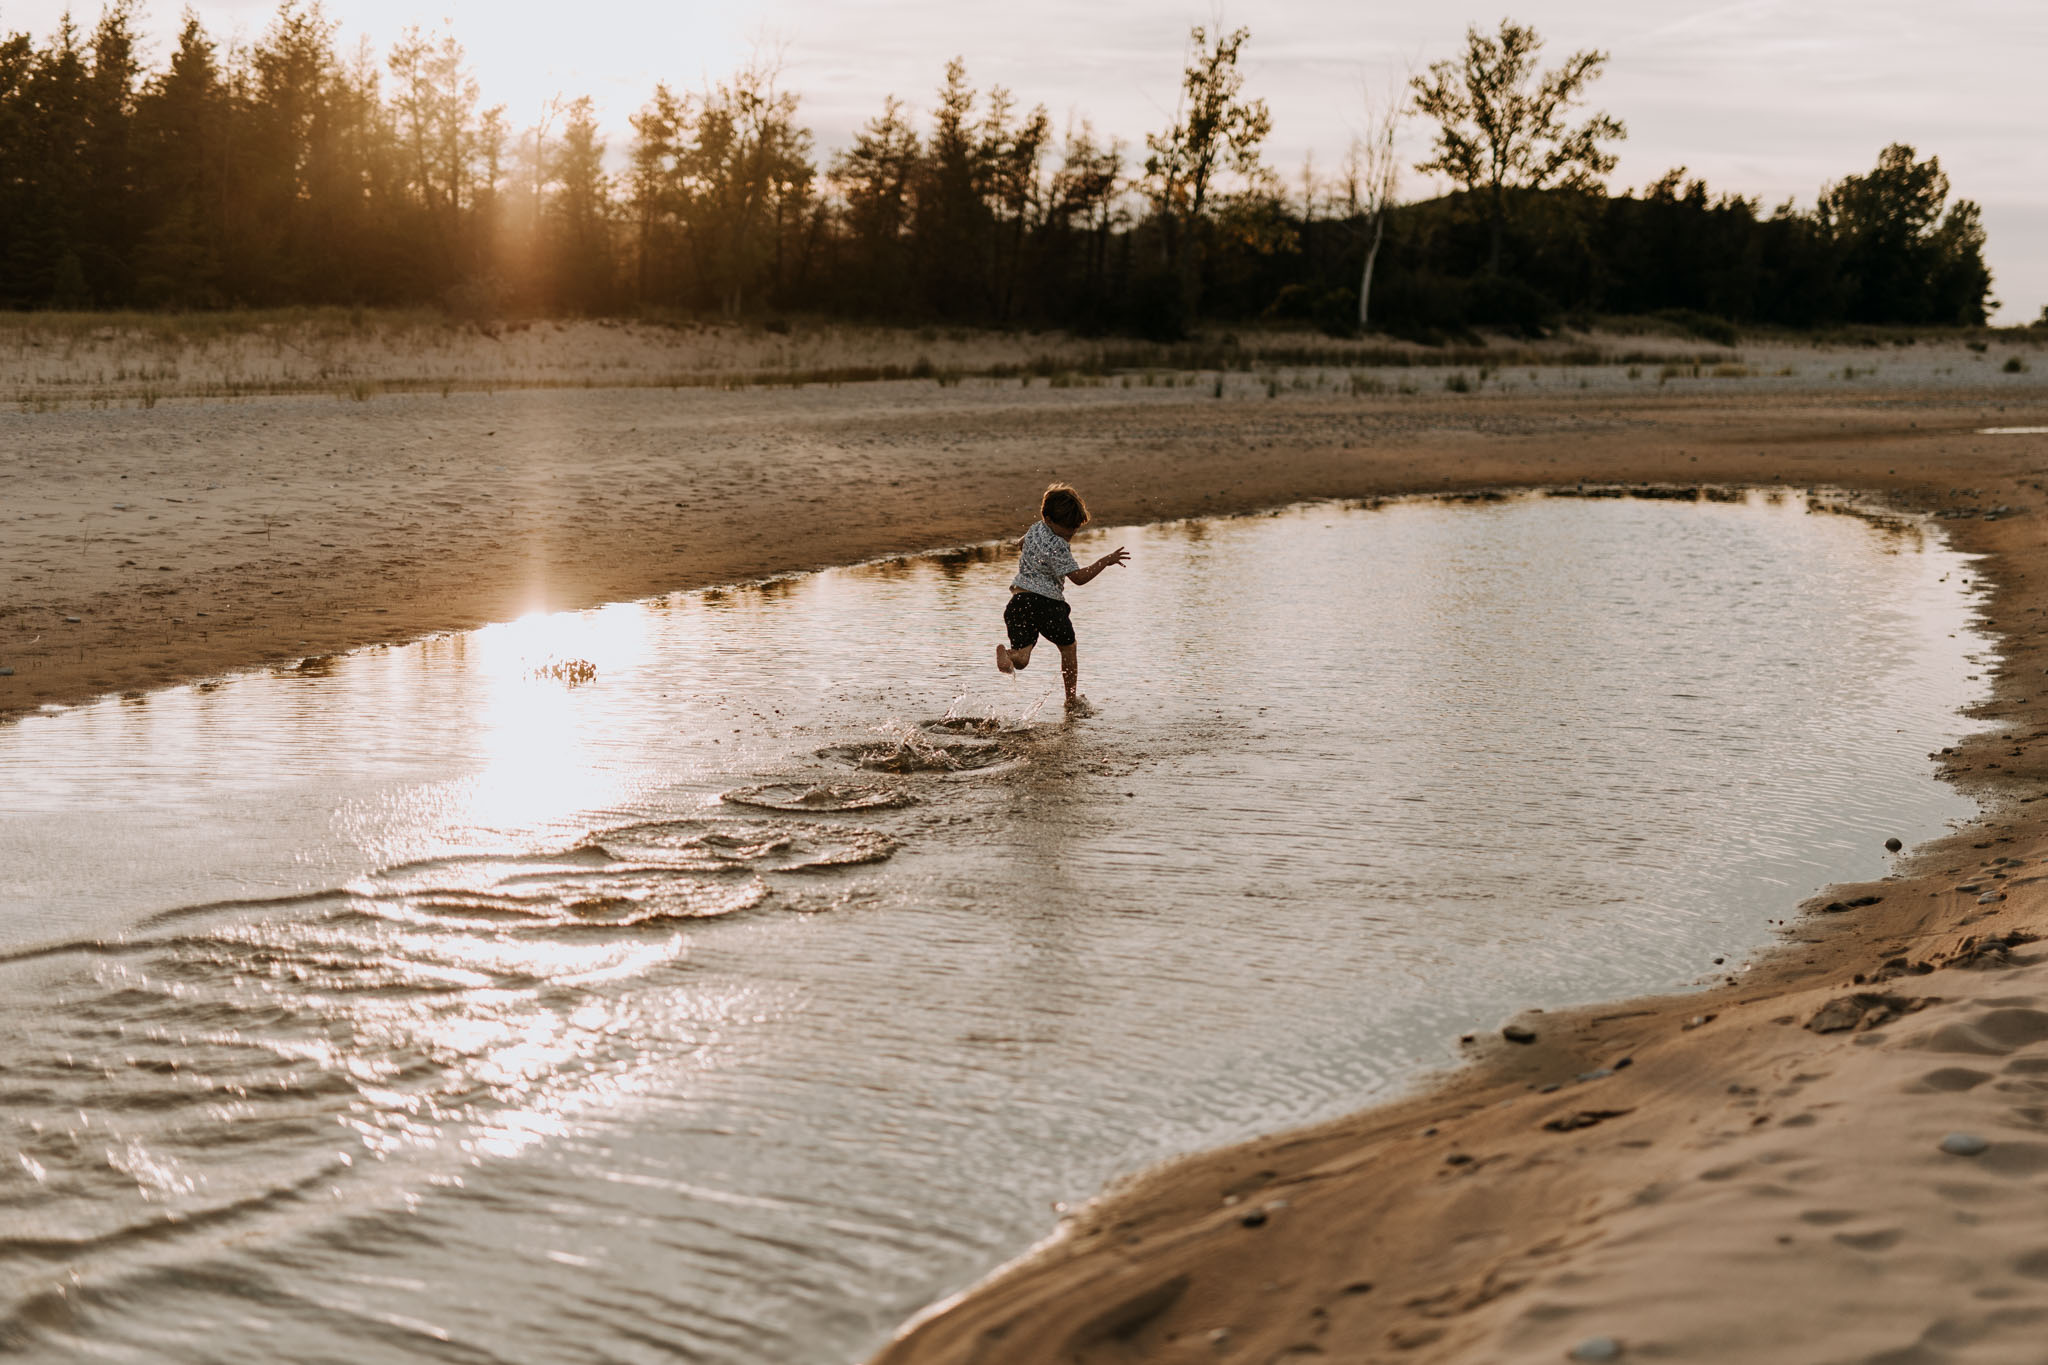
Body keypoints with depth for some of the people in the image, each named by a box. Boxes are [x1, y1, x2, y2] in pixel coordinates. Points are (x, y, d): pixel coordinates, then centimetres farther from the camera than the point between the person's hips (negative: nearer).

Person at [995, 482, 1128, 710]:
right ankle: (1072, 700, 28)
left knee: (1022, 659, -1)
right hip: (1046, 602, -6)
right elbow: (1078, 577, -16)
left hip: (1019, 599, 6)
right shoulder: (1057, 546, -17)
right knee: (1068, 648, 19)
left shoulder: (1035, 529, 10)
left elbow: (1022, 552, 31)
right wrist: (1106, 561, -12)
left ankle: (1007, 653, -37)